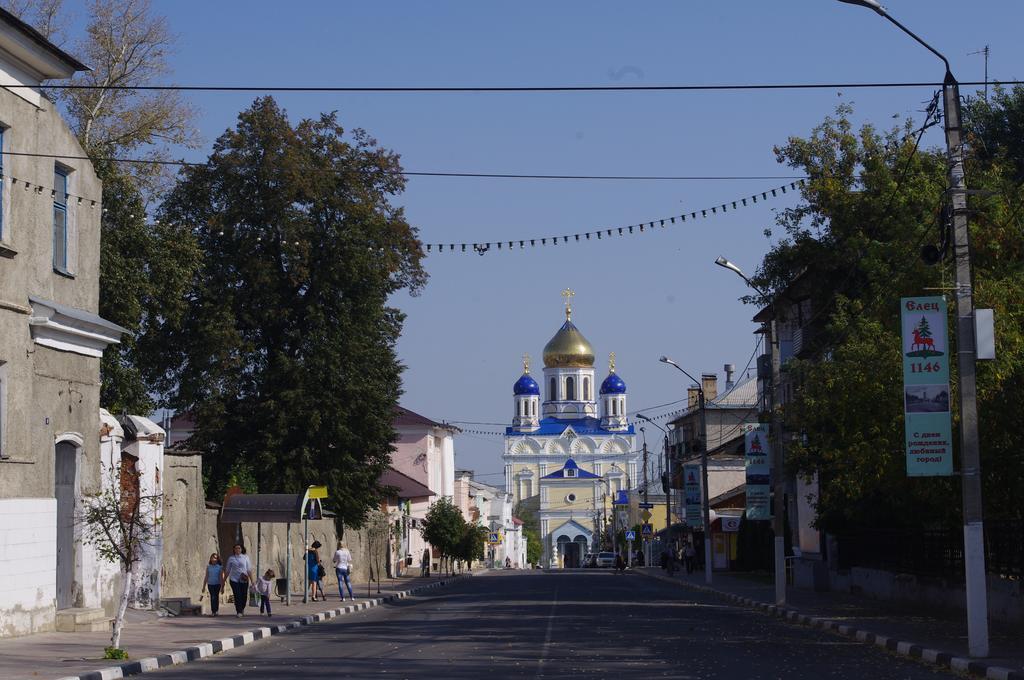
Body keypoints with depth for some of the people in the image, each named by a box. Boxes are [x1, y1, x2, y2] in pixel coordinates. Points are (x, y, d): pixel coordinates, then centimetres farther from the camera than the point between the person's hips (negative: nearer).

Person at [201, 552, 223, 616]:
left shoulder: (220, 567, -1)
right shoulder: (208, 567, 5)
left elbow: (221, 577, -1)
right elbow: (206, 577, 10)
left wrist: (222, 586, -3)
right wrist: (204, 586, 10)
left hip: (217, 584, -2)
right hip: (210, 584, 2)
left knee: (216, 597, 0)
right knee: (212, 597, 0)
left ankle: (215, 611, 7)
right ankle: (213, 611, 3)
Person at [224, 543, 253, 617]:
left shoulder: (245, 557, 5)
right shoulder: (231, 558, 5)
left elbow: (249, 569, 6)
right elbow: (227, 570, 11)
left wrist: (252, 580, 1)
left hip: (244, 580, 1)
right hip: (234, 580, -1)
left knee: (244, 596, 3)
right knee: (237, 596, -10)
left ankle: (242, 608, 32)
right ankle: (239, 612, -4)